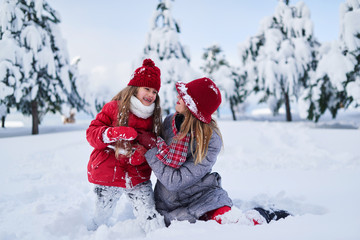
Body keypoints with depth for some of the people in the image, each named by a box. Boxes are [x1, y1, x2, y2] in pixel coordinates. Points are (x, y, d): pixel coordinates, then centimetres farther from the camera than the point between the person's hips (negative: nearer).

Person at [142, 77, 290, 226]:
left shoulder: (211, 141, -19)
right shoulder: (169, 121, -4)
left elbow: (175, 181, -22)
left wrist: (150, 152, -18)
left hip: (201, 197, -5)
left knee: (231, 224, -28)